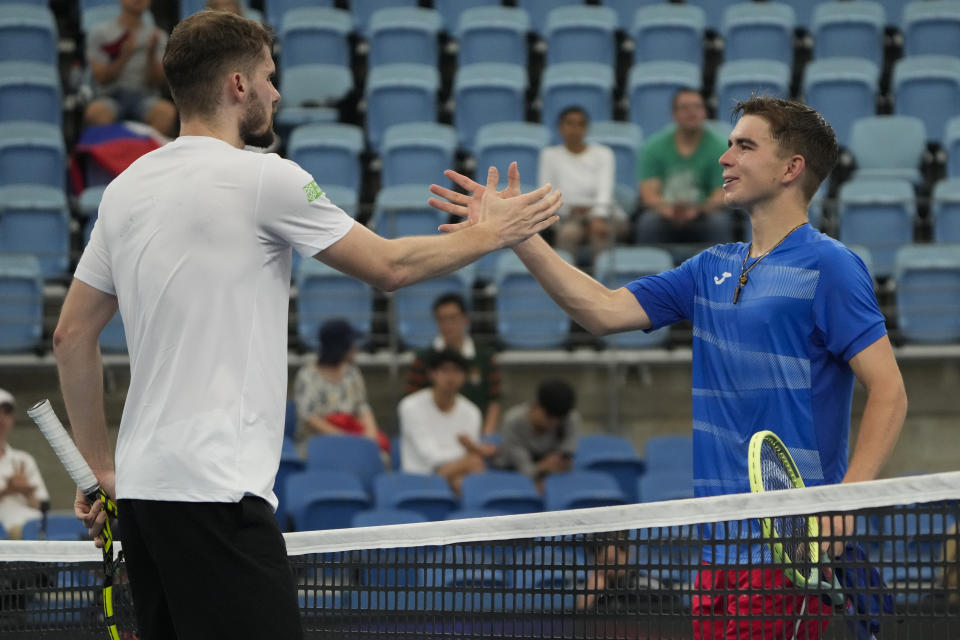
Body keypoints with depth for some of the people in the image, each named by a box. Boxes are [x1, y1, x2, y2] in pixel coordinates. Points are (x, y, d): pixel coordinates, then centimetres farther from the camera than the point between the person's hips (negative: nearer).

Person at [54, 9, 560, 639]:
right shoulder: (264, 177, -7)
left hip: (141, 487, 8)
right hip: (214, 489, -8)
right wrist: (486, 234, 17)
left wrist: (102, 468, 21)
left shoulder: (126, 189, 13)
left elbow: (72, 335, 16)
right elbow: (388, 266, 2)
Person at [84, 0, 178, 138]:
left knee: (168, 112, -35)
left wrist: (151, 55, -12)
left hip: (145, 96, 1)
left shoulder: (158, 36, 11)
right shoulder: (99, 33, 8)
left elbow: (156, 83, 4)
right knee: (96, 112, -38)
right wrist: (124, 57, -15)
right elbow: (101, 79, -1)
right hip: (110, 96, -1)